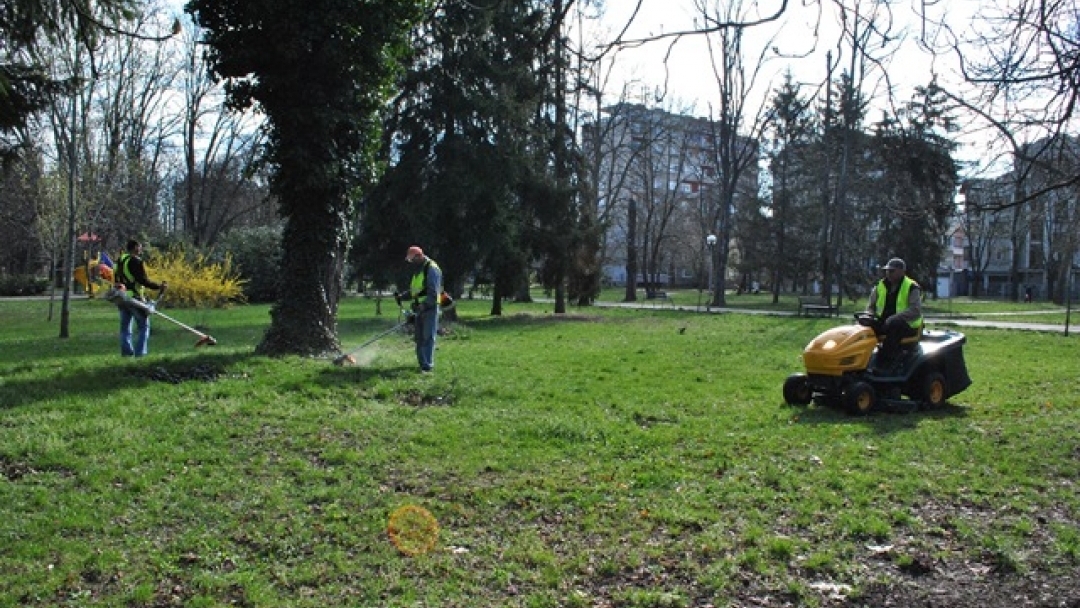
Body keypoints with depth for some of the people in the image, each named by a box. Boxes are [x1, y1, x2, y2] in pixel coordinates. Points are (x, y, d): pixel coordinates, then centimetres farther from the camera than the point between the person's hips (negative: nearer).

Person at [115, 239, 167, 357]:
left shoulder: (120, 261, 15)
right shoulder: (136, 261, -12)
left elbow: (117, 279, 21)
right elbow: (143, 280, -18)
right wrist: (159, 286, -14)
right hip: (134, 298, -8)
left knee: (125, 326, 11)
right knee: (143, 325, 0)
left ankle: (126, 352, 11)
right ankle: (140, 352, -4)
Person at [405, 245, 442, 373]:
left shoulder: (431, 268, -12)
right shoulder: (418, 270, 18)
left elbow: (433, 292, -20)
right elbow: (414, 290, 24)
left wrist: (424, 305, -25)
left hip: (429, 308, -9)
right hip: (420, 309, 9)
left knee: (428, 337, -9)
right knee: (419, 337, 11)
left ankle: (427, 366, -8)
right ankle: (422, 362, 19)